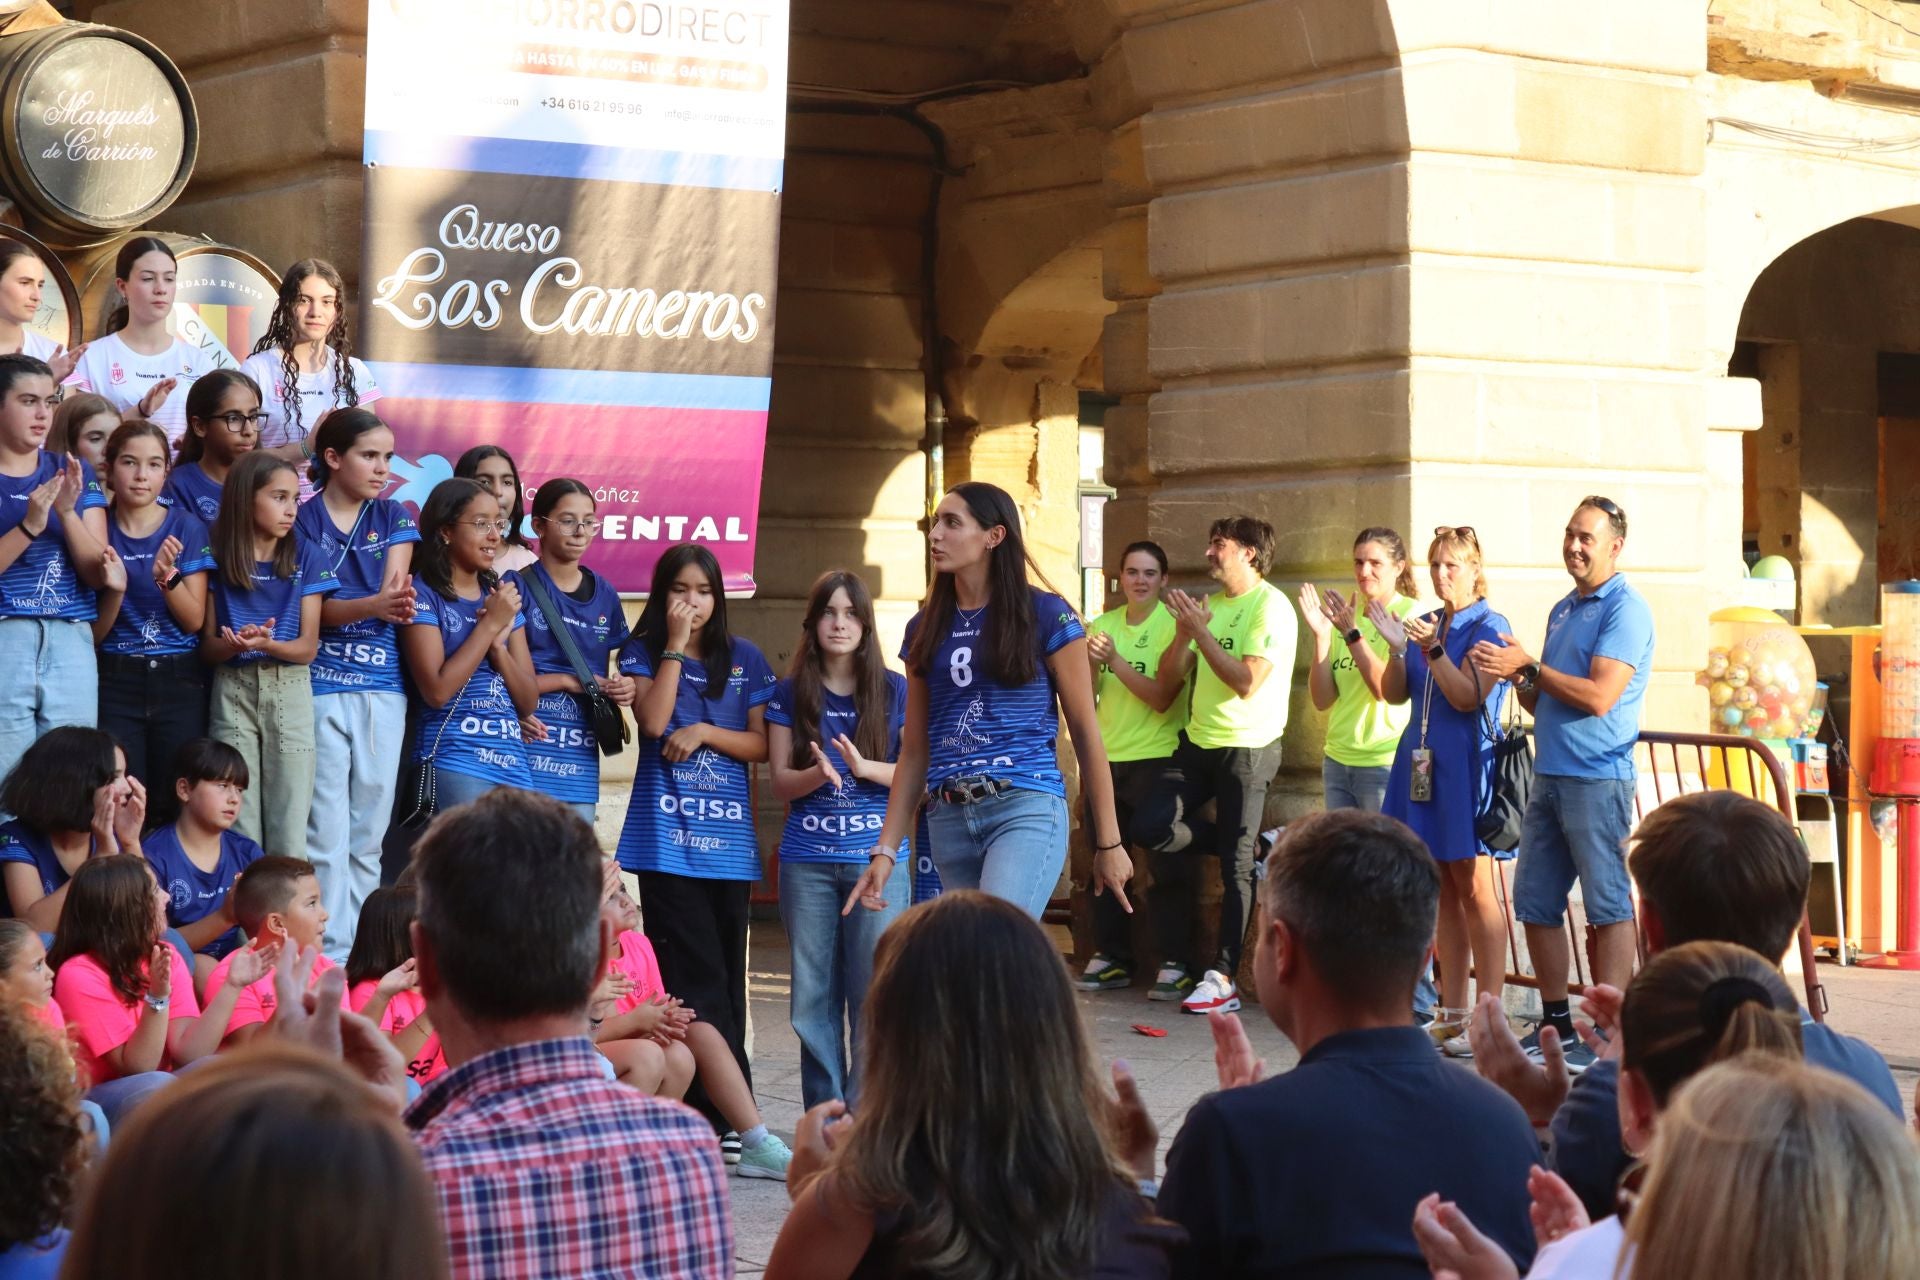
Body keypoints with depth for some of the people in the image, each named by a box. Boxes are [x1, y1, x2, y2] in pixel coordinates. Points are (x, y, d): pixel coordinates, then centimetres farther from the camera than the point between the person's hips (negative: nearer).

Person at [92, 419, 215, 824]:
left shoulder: (187, 527, 0)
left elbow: (194, 621, -3)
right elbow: (95, 634, 1)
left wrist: (167, 576, -21)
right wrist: (113, 588, -18)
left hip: (179, 683, 0)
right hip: (116, 683, 0)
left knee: (178, 805, -1)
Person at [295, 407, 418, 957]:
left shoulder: (394, 518, 11)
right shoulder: (302, 521, 0)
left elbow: (395, 591, -2)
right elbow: (309, 610, -9)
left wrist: (393, 603, -28)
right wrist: (373, 606, -29)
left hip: (383, 689, 3)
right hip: (321, 689, -3)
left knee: (369, 835, 7)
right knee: (326, 835, -5)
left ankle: (361, 950, 14)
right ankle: (330, 955, -2)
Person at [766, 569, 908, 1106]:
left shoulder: (894, 690, 4)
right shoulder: (790, 693, 7)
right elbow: (780, 780, 4)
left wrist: (864, 767, -17)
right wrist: (818, 774, -18)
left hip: (878, 857, -1)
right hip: (807, 861, 1)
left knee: (873, 992, -6)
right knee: (813, 995, 3)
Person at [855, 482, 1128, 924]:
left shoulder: (1045, 615, 0)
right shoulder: (926, 628, 13)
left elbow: (1085, 731, 1)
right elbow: (915, 751, 16)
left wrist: (1108, 842, 1)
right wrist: (885, 850, 9)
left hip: (1026, 810, -5)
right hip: (948, 821, 6)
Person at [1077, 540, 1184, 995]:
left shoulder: (1172, 627, -6)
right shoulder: (1103, 625, 9)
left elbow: (1163, 698, -15)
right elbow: (1084, 695, 6)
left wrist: (1114, 659, -22)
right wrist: (1089, 661, -14)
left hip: (1154, 758, -5)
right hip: (1105, 758, 5)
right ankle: (1111, 958, 15)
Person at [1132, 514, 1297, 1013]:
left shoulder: (1270, 607, -10)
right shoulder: (1209, 606, 13)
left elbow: (1247, 681, -21)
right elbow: (1167, 681, 8)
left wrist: (1200, 632, -17)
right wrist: (1184, 634, -8)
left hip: (1248, 748, -7)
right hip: (1198, 743, 7)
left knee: (1235, 867, -4)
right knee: (1149, 826, -8)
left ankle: (1223, 978, 1)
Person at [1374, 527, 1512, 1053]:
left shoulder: (1489, 627, -5)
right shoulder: (1425, 624, 14)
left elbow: (1468, 697, -15)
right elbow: (1394, 694, 10)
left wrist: (1432, 650, -25)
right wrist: (1396, 648, -5)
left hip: (1466, 766, -7)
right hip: (1421, 762, 7)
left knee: (1475, 891, -6)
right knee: (1443, 892, 10)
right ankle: (1451, 1014, 15)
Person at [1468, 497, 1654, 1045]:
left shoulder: (1625, 609, -8)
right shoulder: (1562, 610, 19)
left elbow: (1599, 696, -18)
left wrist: (1529, 667, -12)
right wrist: (1518, 678, 2)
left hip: (1598, 779, -9)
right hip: (1549, 775, 9)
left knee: (1608, 907, -4)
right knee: (1535, 903, 9)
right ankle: (1555, 1023, 18)